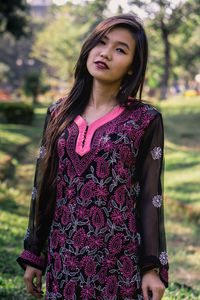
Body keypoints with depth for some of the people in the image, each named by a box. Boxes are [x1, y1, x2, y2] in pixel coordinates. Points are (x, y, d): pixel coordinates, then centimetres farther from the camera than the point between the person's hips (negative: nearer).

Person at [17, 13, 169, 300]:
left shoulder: (145, 120, -4)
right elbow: (42, 187, 8)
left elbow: (150, 197, -3)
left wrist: (153, 268, -6)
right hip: (63, 258, 3)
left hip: (119, 259, -3)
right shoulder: (60, 113, 5)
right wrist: (33, 255, 8)